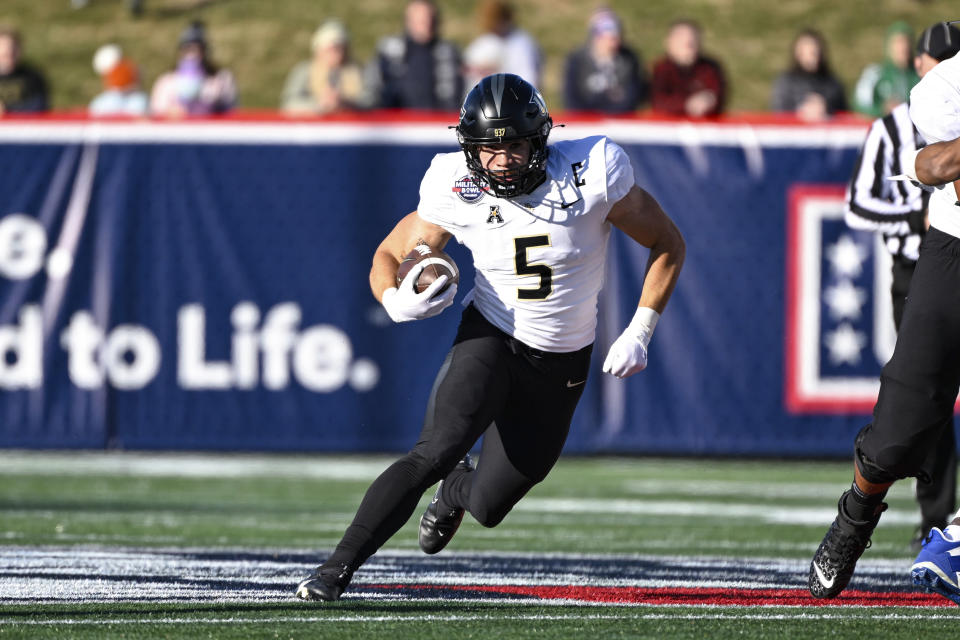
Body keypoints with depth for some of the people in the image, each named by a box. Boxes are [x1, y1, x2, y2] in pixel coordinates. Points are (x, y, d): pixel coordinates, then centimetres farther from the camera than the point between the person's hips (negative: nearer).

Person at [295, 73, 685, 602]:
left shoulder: (592, 174, -19)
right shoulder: (456, 190, -15)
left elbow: (667, 245, -5)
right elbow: (389, 255, -1)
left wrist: (639, 333, -11)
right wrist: (396, 300, -25)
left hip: (561, 368, 1)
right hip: (490, 340, -1)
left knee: (488, 508, 9)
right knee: (438, 450, -29)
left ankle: (457, 488, 49)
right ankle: (336, 568, -24)